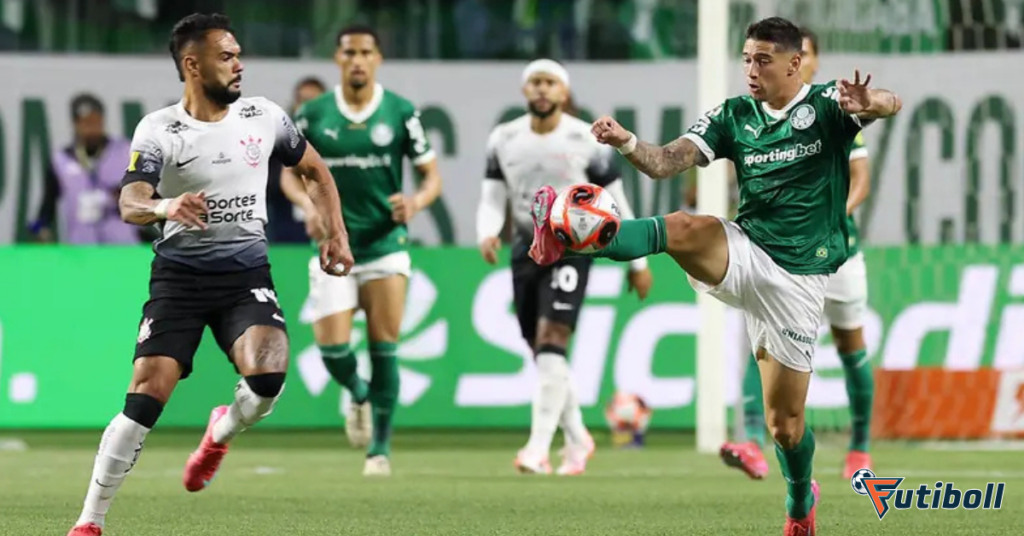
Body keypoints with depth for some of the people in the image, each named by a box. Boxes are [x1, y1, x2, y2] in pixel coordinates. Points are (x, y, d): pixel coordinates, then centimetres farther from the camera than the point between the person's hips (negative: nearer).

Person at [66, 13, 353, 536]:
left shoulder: (264, 116, 2)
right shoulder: (157, 130, -7)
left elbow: (315, 170, 18)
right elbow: (130, 204, -21)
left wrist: (335, 233, 8)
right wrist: (165, 206, -42)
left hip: (247, 275, 2)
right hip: (179, 274, -2)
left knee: (268, 375, -24)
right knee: (146, 395, -12)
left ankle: (222, 432, 13)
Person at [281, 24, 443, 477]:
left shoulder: (401, 113, -1)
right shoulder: (313, 114, 1)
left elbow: (432, 174, 4)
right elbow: (290, 173, 10)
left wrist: (417, 202, -18)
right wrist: (308, 204, -11)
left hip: (385, 244, -1)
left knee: (384, 349, -5)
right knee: (332, 348, -10)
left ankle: (380, 448, 6)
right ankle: (358, 394, 25)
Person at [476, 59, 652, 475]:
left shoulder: (587, 142, -7)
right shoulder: (504, 140, 3)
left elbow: (617, 203, 1)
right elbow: (491, 199, 6)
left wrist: (638, 262, 5)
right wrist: (487, 234, -16)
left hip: (570, 249, -5)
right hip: (526, 250, 5)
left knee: (551, 344, -18)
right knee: (542, 355, 10)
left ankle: (539, 448, -21)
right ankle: (577, 440, 29)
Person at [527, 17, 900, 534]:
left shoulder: (826, 104, -5)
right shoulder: (733, 115, 5)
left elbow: (888, 104, -25)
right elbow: (665, 162, -5)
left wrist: (868, 103, -50)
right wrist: (626, 143, -27)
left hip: (797, 278, -2)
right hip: (743, 254, 2)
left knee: (784, 421, 3)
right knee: (685, 228, -32)